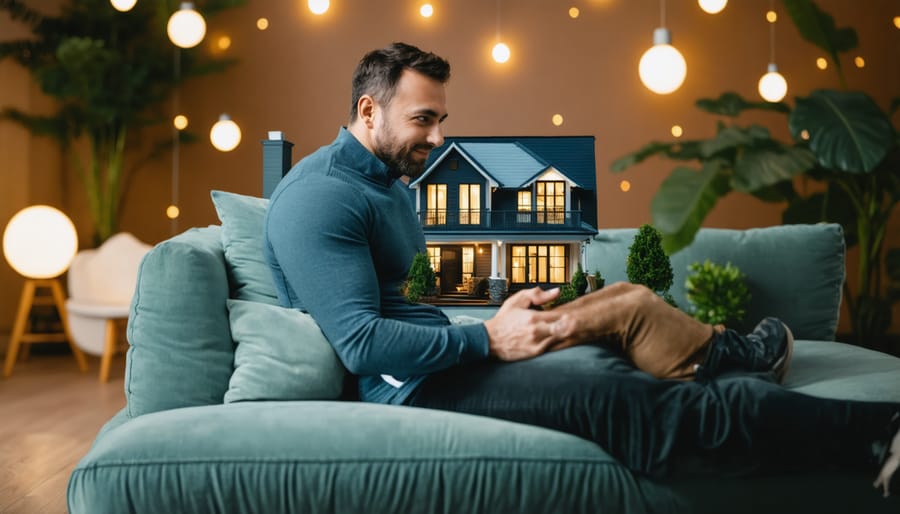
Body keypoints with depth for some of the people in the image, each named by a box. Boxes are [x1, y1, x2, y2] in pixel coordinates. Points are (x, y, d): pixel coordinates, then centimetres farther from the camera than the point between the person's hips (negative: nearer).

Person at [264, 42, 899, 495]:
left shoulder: (390, 182, 17)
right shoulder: (318, 199, -15)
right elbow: (361, 343, -23)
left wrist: (498, 319, 8)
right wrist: (486, 340, -18)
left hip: (445, 350, 11)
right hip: (409, 383, -11)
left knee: (631, 303, 1)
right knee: (608, 394, -24)